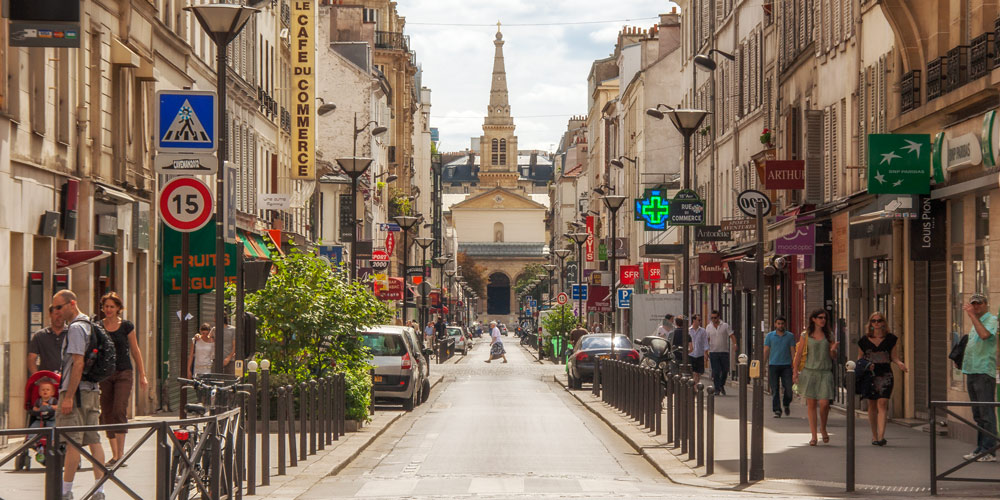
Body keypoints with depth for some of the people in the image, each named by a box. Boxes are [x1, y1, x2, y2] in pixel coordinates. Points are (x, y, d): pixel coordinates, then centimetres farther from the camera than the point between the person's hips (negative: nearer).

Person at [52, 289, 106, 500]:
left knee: (72, 441, -6)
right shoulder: (89, 325, 16)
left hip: (76, 390, -9)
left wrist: (68, 396, -19)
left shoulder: (75, 328, -12)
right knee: (94, 439, 6)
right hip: (92, 389, 9)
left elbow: (78, 363, -18)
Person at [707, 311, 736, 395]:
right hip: (713, 352, 0)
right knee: (715, 372, -6)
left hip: (724, 351, 0)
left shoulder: (725, 326, 2)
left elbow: (732, 335, -3)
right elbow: (707, 340, 10)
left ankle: (722, 385, 30)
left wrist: (734, 344, -22)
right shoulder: (708, 327, 7)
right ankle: (717, 389, -2)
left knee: (725, 370, 6)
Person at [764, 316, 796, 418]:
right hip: (773, 365, 0)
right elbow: (766, 351, 6)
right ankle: (777, 411, 1)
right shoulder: (770, 336, 7)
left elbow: (793, 351, 7)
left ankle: (786, 404, 21)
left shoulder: (790, 336, 7)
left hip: (786, 365, 0)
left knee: (788, 388, -6)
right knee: (775, 390, -3)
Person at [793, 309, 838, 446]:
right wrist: (795, 371, -1)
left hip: (825, 372, 0)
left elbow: (834, 357, 11)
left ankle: (823, 428, 19)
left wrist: (833, 350, -11)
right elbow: (799, 354, 6)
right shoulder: (806, 335, 5)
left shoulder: (829, 335, 8)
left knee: (824, 403, -9)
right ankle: (813, 435, 7)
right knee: (811, 403, 0)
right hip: (809, 371, 0)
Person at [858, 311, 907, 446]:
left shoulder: (891, 339, 6)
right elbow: (860, 359, 14)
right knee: (872, 405, 6)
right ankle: (874, 436, 18)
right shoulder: (864, 340, 7)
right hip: (869, 375, 2)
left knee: (882, 403, -14)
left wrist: (899, 363, -12)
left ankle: (881, 436, -21)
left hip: (885, 374, -1)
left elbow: (894, 357, 8)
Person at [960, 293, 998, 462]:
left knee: (986, 413, -9)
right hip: (972, 372, 9)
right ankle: (980, 448, 16)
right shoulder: (976, 323, 22)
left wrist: (972, 315, -21)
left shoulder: (991, 320, -5)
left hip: (985, 372, -9)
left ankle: (989, 451, -9)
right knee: (978, 414, 11)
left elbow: (985, 334, -26)